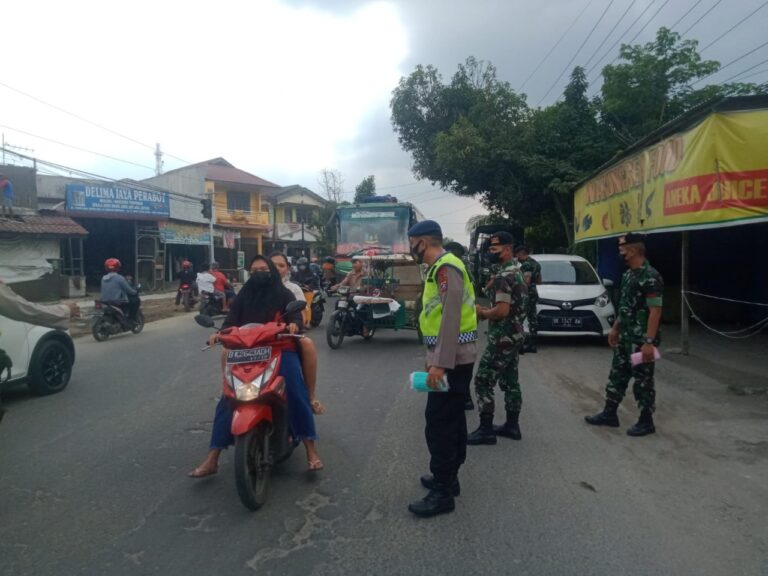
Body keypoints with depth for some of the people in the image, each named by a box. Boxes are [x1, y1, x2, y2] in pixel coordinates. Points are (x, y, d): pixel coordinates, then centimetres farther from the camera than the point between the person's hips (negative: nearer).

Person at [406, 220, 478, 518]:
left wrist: (440, 363, -27)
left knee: (439, 422, -7)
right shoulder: (440, 267, 16)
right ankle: (447, 477, 28)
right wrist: (434, 357, 21)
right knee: (452, 419, 17)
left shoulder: (446, 267, -16)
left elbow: (451, 317, -25)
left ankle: (442, 492, 2)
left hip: (451, 357, -11)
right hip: (453, 356, 11)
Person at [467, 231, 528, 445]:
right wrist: (488, 310, 10)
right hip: (514, 335, 10)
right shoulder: (516, 272, 14)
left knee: (483, 381, -4)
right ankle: (512, 425, 22)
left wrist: (482, 312, -10)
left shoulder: (503, 276, -19)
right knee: (510, 382, 14)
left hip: (502, 337, -10)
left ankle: (486, 430, 1)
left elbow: (502, 311, -27)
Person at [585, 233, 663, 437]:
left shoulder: (650, 276, -18)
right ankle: (609, 414, 25)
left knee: (643, 380, 3)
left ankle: (646, 421, 17)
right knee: (617, 375, 14)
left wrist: (649, 342, -25)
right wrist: (615, 329, 20)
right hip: (625, 337, 9)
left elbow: (655, 311, -22)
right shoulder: (628, 274, 10)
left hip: (641, 339, -9)